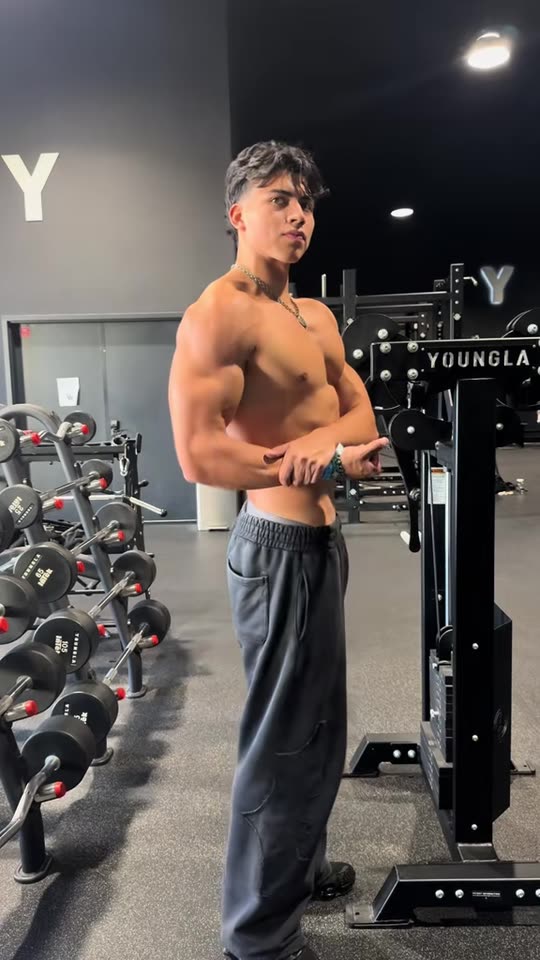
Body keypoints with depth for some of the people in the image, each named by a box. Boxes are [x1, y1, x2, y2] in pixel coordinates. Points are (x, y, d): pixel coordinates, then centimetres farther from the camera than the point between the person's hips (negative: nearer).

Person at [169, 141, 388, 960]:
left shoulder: (315, 316, 13)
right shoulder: (220, 314, -16)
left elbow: (360, 414, 5)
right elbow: (199, 456, -26)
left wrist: (310, 443, -17)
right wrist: (331, 461, -22)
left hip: (319, 539, 10)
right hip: (281, 548, -10)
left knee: (313, 724, 23)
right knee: (288, 737, 2)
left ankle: (297, 864, 45)